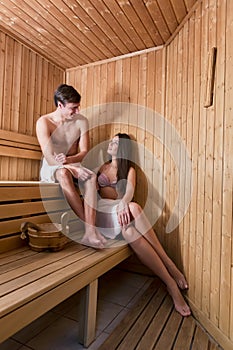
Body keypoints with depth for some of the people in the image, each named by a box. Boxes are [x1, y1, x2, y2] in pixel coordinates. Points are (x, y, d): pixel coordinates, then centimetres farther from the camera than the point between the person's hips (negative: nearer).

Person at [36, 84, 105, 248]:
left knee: (92, 176, -31)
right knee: (64, 174, -39)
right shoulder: (44, 122, -12)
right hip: (51, 168, -3)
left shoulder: (81, 121, -2)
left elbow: (84, 151, -6)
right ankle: (88, 224, -32)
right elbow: (50, 158, -19)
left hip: (73, 166, 3)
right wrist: (73, 168, -34)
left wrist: (68, 160, -27)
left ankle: (90, 230, -36)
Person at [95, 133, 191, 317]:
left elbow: (130, 190, -7)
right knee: (129, 231, -33)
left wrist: (124, 203, -30)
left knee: (133, 207, -39)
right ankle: (171, 282, -29)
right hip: (101, 209, 0)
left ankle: (168, 263, -30)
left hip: (120, 207, 0)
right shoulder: (103, 166, 22)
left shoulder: (129, 169, 14)